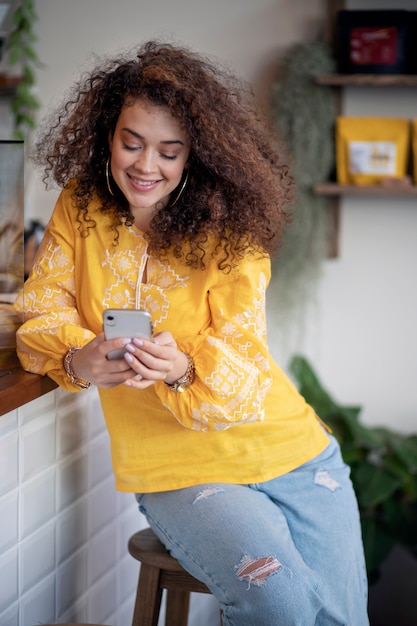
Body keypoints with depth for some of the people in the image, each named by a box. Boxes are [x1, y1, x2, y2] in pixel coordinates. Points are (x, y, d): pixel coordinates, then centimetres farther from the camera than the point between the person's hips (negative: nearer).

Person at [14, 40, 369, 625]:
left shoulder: (231, 228, -7)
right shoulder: (81, 207, 1)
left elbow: (240, 372, -14)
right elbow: (42, 313, 0)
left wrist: (181, 370, -38)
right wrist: (77, 360, -24)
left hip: (294, 457, 1)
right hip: (177, 475, 0)